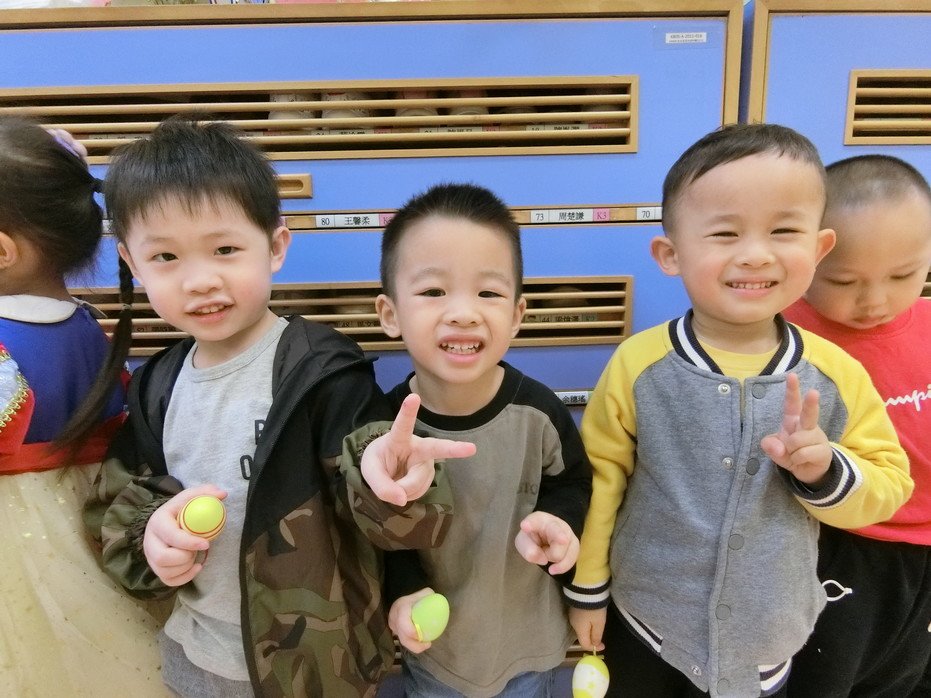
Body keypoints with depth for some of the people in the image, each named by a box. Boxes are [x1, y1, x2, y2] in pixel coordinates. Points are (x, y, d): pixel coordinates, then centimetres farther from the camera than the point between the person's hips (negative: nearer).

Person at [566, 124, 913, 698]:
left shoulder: (837, 374, -14)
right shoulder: (638, 365, -19)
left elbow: (889, 484, -2)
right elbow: (599, 476, -9)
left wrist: (825, 471, -24)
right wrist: (588, 585, -1)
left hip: (769, 640, 2)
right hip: (646, 623, -1)